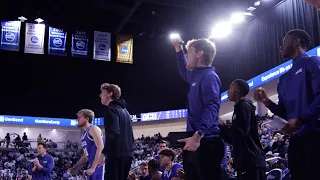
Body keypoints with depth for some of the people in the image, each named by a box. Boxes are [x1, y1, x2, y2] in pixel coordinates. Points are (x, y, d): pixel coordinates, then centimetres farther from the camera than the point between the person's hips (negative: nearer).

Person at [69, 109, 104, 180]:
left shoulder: (93, 129, -7)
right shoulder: (84, 135, 20)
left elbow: (101, 148, -20)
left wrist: (93, 167, -24)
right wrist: (75, 168, 18)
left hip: (99, 165, -10)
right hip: (93, 166, 10)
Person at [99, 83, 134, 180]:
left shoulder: (111, 109, -8)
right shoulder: (124, 110, 22)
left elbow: (113, 133, -22)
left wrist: (103, 152, -19)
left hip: (116, 154, -9)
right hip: (127, 154, 9)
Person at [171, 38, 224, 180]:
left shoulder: (209, 76, -10)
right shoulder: (197, 76, 20)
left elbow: (212, 108, -24)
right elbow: (184, 72, 45)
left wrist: (198, 136, -36)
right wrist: (178, 50, 40)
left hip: (205, 143, -10)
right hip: (194, 143, 10)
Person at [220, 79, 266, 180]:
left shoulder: (244, 106, -7)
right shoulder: (240, 108, 22)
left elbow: (240, 134, -19)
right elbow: (234, 139, 23)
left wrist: (221, 127, -7)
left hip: (251, 161, -10)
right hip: (245, 161, 10)